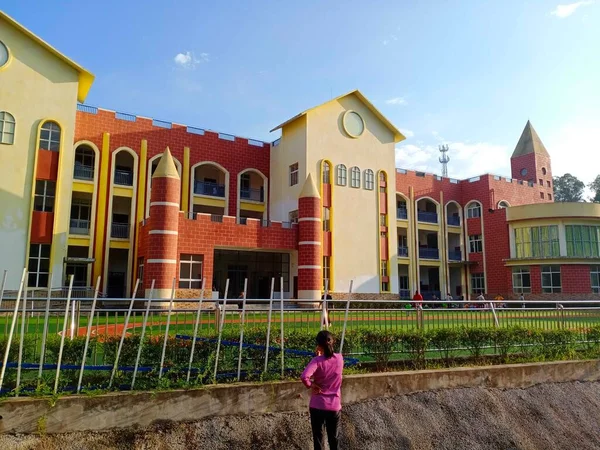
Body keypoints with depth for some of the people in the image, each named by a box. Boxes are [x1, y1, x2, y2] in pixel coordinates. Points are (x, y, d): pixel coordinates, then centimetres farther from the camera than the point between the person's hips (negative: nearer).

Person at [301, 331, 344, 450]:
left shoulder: (317, 361, -16)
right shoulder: (340, 358, -4)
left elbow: (304, 376, -32)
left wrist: (310, 385, -15)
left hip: (317, 406, -3)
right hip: (335, 406, 3)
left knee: (318, 438, 12)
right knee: (333, 439, 18)